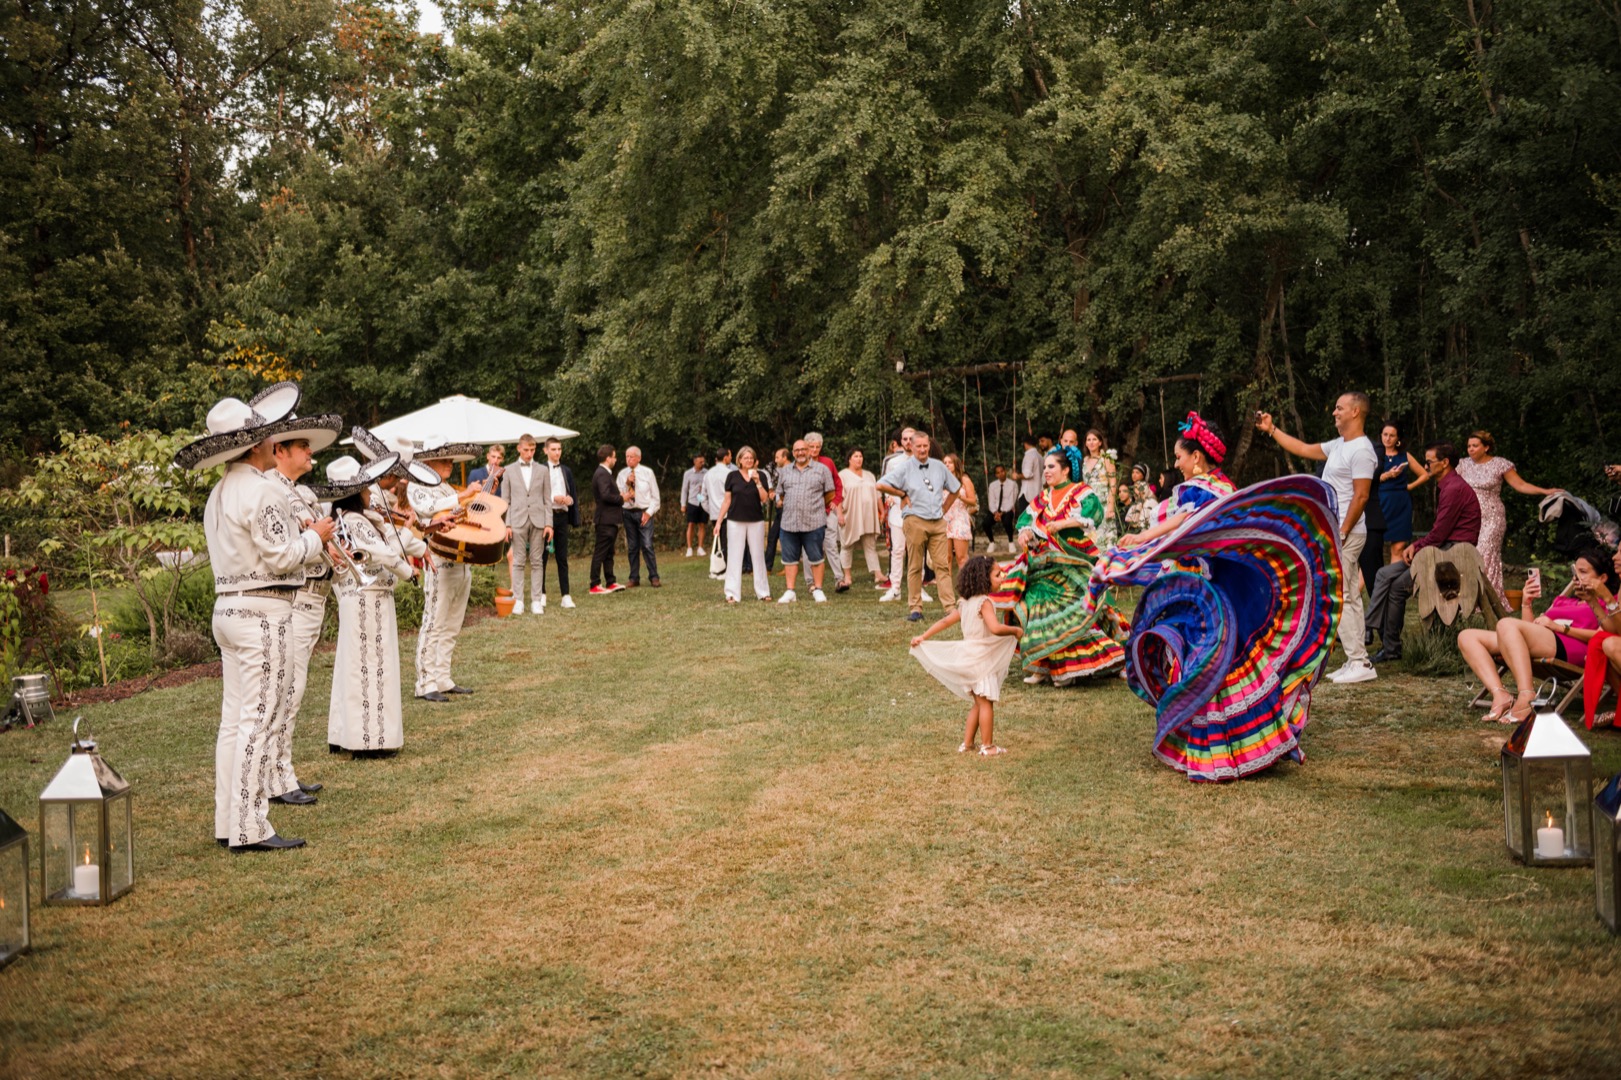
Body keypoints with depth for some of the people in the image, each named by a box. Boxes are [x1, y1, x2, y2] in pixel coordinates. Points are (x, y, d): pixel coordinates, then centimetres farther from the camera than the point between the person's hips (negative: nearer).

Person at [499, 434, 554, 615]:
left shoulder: (543, 471, 9)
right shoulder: (509, 472, 7)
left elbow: (547, 499, 8)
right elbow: (505, 501, 5)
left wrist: (549, 523, -1)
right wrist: (507, 524, -4)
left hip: (538, 521, 1)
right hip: (518, 521, -1)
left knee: (537, 562, 2)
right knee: (518, 562, -1)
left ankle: (536, 601, 5)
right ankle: (518, 601, 2)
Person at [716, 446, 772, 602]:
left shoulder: (761, 475, 3)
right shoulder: (732, 476, 2)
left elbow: (765, 499, -4)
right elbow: (727, 500, 4)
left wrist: (758, 482, -16)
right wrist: (719, 521, 0)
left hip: (756, 521, 1)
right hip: (735, 521, -1)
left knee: (758, 555, 6)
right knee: (734, 556, 0)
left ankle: (762, 591, 12)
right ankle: (732, 593, 3)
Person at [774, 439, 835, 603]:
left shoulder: (821, 470, 3)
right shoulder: (785, 472, 14)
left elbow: (830, 494, 6)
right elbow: (780, 494, 22)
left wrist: (816, 506, 8)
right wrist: (780, 502, 7)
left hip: (814, 523, -3)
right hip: (789, 522, 3)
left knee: (815, 558, 2)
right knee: (790, 558, 5)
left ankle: (818, 590, 11)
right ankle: (790, 592, 10)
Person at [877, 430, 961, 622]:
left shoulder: (939, 467, 12)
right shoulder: (904, 467, 0)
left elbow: (954, 489, 24)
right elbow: (880, 485, -6)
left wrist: (944, 509, 14)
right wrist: (902, 494, -1)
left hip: (938, 522, 3)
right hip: (915, 521, -3)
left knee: (942, 565, -1)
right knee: (915, 567, 1)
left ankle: (950, 606, -2)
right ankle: (915, 609, 5)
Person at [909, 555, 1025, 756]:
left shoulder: (965, 603, 10)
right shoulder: (984, 602, -17)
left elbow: (946, 621, 14)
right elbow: (995, 628, -31)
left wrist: (923, 637, 20)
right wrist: (1015, 630, -15)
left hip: (968, 656, 9)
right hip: (982, 659, -9)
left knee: (978, 704, 17)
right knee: (986, 702, -1)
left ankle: (967, 744, 20)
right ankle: (987, 746, 3)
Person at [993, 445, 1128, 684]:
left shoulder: (1081, 492, -2)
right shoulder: (1043, 498, 17)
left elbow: (1094, 510, -22)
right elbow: (1027, 518, 9)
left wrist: (1062, 524, -33)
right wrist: (1025, 532, -15)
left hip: (1073, 565, -6)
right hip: (1046, 565, 6)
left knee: (1075, 611, -16)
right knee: (1040, 607, -4)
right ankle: (1044, 667, 1)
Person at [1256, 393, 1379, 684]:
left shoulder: (1361, 450, -16)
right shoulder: (1339, 445, 15)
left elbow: (1361, 497, -20)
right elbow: (1303, 449, 26)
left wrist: (1341, 534, -21)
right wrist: (1272, 429, 25)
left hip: (1345, 533, -10)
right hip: (1335, 531, 10)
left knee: (1340, 598, -10)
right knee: (1350, 597, 10)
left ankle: (1359, 663, -8)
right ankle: (1356, 662, 14)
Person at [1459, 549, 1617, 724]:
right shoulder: (1562, 601, 38)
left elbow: (1601, 636, -3)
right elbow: (1531, 630, 29)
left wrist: (1559, 627, -9)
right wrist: (1527, 603, 16)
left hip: (1567, 649, -7)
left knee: (1506, 624, -34)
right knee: (1467, 637, -8)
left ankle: (1527, 698, -45)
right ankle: (1500, 695, -29)